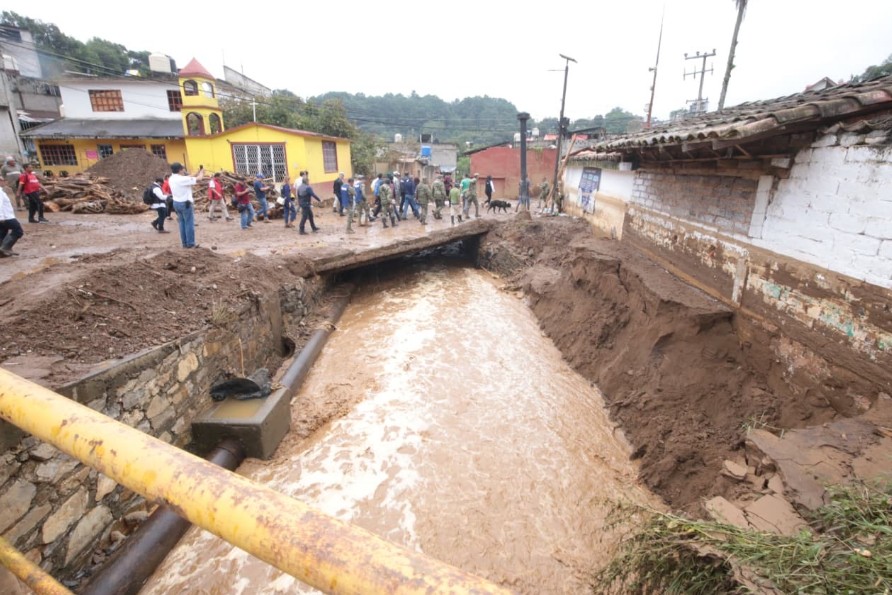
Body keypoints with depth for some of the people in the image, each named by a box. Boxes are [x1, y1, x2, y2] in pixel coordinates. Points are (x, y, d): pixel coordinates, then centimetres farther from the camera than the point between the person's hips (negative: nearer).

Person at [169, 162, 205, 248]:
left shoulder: (171, 179, 5)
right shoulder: (182, 179, -21)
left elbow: (190, 178, 13)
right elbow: (198, 179, -17)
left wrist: (198, 172, 13)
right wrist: (202, 171, 2)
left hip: (176, 203, 9)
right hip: (185, 203, -8)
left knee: (182, 223, 14)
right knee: (189, 223, 0)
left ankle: (185, 243, 19)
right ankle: (190, 244, 5)